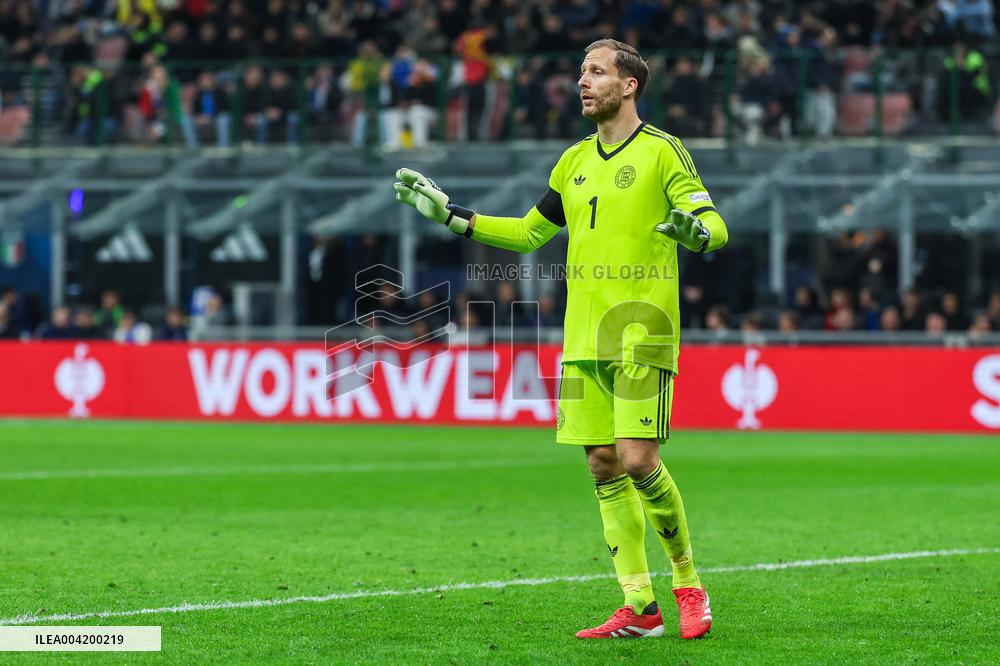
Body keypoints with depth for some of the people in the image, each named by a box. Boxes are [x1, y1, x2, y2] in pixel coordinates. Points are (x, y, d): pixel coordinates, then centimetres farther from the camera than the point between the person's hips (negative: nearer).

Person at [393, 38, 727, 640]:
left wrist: (695, 230, -32)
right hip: (584, 337, 7)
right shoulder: (574, 161, 16)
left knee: (638, 460, -14)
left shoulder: (662, 151, -3)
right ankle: (640, 608, 6)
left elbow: (716, 226, -8)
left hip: (643, 331, -7)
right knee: (603, 465, 2)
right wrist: (450, 214, 20)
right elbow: (528, 233, 26)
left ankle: (688, 583, 4)